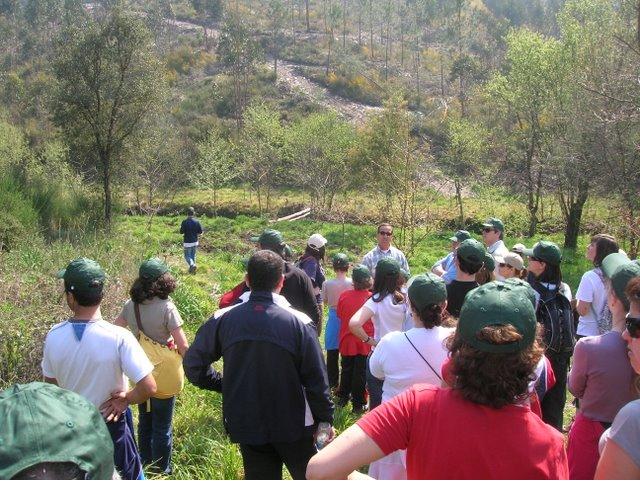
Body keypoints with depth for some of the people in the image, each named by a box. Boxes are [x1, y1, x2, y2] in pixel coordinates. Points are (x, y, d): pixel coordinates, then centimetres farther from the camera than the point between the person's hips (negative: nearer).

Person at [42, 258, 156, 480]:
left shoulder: (54, 336, -17)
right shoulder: (119, 337, -29)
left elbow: (51, 385, -1)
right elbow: (148, 387, -31)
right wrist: (125, 399, -12)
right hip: (110, 423, -3)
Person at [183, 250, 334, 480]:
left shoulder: (222, 320, -10)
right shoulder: (299, 323, -16)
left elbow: (194, 364, -3)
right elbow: (316, 379, -12)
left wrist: (225, 385, 9)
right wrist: (325, 418, 0)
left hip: (246, 426, 3)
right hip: (293, 425, -2)